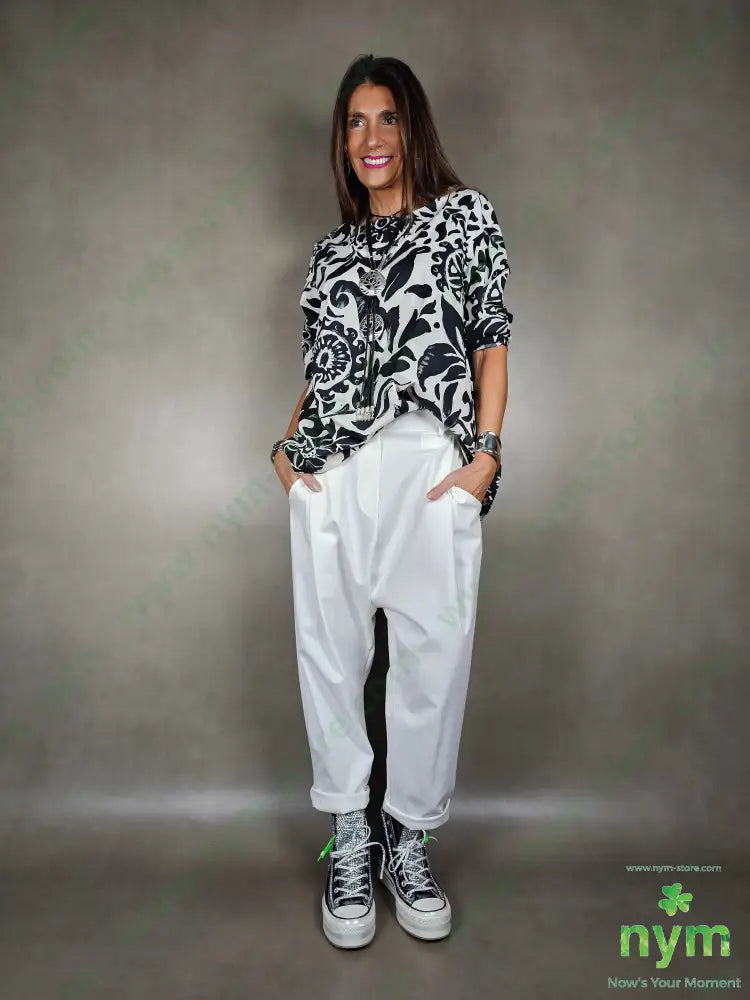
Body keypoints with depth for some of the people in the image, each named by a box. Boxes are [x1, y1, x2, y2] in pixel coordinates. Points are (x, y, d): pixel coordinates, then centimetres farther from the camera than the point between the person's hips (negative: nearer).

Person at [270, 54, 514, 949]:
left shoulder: (464, 213, 12)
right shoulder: (332, 250, 21)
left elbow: (491, 339, 5)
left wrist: (486, 451, -7)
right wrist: (286, 443, 4)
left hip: (432, 464, -3)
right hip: (331, 472, 3)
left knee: (432, 654, 0)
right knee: (331, 651, 4)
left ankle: (409, 838, 21)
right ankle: (349, 839, 22)